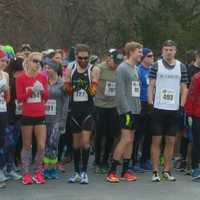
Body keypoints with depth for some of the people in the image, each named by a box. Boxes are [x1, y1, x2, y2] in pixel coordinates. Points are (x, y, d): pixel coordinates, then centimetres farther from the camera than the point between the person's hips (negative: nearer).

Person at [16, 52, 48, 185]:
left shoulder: (43, 78, 7)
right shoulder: (21, 78, -4)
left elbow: (46, 97, 10)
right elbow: (19, 98, -4)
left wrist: (42, 90, -11)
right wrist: (30, 90, -18)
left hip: (40, 115, 3)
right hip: (27, 116, -3)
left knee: (41, 146, -2)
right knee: (27, 145, 5)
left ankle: (38, 172, 11)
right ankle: (26, 173, 12)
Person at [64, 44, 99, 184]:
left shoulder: (93, 70, -3)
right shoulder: (71, 70, 6)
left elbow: (93, 92, -8)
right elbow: (67, 91, 11)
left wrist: (89, 87, -28)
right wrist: (72, 87, -11)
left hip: (88, 109, -3)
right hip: (75, 109, 3)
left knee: (85, 142, -10)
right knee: (76, 143, 9)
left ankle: (84, 172, -2)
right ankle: (76, 172, 19)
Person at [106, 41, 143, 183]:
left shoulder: (135, 69, 16)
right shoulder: (122, 68, -10)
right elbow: (120, 91, -16)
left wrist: (139, 107, 12)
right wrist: (127, 110, -19)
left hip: (135, 110, 8)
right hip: (127, 110, -8)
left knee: (131, 140, 9)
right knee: (126, 139, -13)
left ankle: (126, 171, 13)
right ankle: (112, 171, -9)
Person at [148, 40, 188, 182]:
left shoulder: (181, 67, 8)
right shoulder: (156, 65, 2)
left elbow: (184, 88, 11)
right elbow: (151, 86, 2)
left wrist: (182, 106, 2)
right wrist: (150, 104, -6)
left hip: (174, 109, 2)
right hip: (158, 108, -2)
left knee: (171, 141, 6)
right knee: (156, 140, 0)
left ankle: (166, 171, 15)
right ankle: (155, 172, 5)